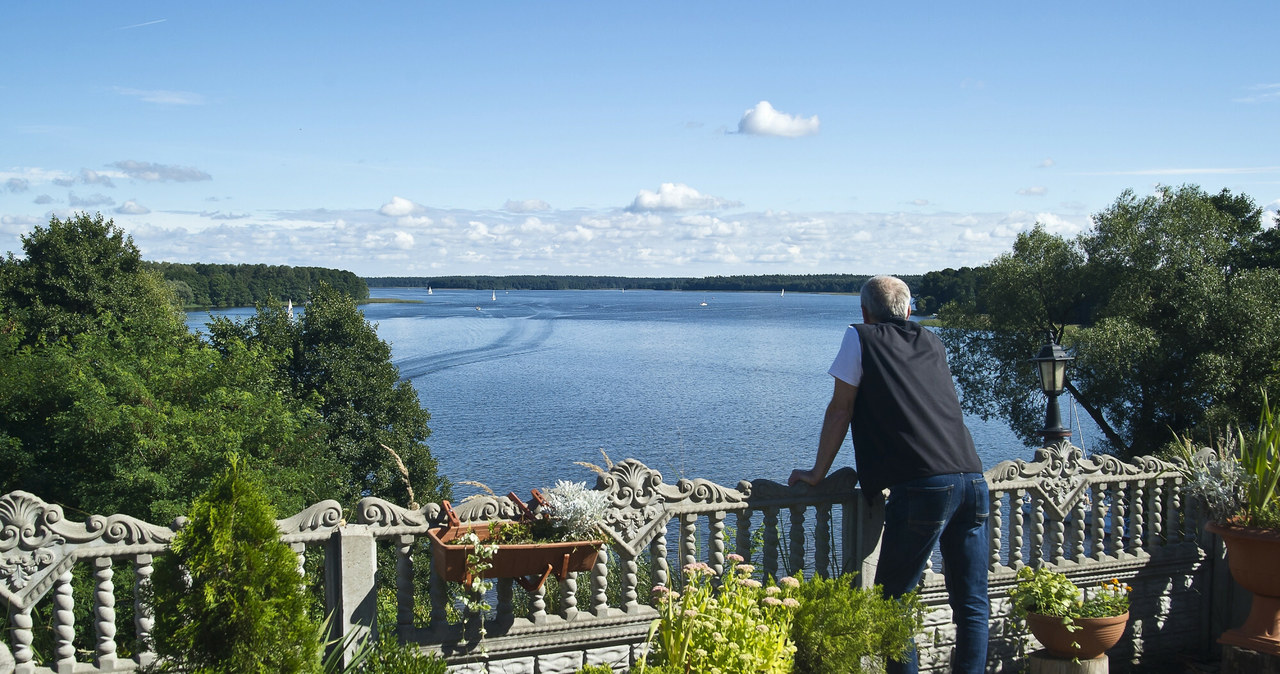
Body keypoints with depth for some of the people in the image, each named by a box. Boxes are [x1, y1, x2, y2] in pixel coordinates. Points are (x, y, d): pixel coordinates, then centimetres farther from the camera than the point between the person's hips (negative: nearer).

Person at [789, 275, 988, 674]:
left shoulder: (861, 338, 8)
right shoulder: (932, 344, 23)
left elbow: (840, 410, 9)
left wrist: (817, 474, 18)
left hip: (923, 488, -6)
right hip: (973, 480, 6)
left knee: (894, 601, 5)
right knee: (972, 605, 9)